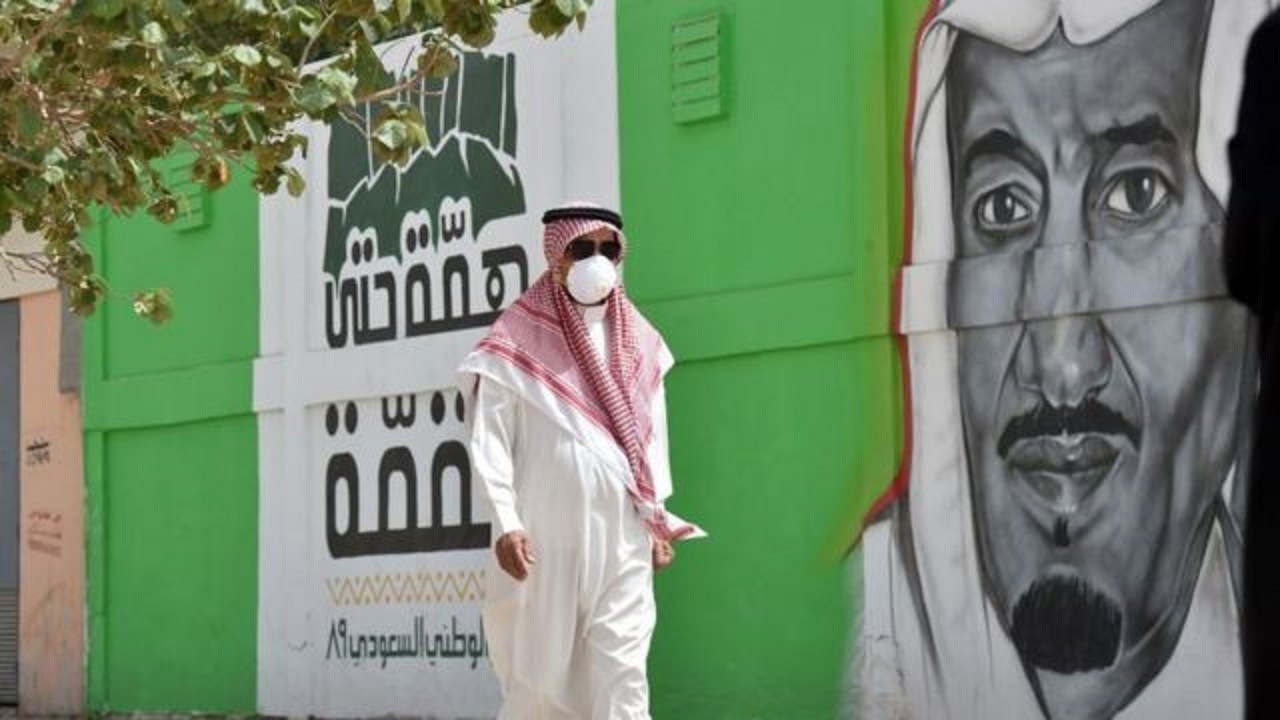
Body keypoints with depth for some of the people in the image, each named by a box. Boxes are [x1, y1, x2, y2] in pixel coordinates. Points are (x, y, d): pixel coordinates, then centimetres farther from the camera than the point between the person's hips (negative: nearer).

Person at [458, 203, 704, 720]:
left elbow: (651, 438, 15)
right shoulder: (518, 341, -3)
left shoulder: (638, 342, 11)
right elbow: (491, 440, -6)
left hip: (622, 537, 3)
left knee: (623, 674, -4)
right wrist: (506, 523, -15)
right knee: (539, 671, 4)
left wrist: (658, 521, 10)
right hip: (546, 536, -3)